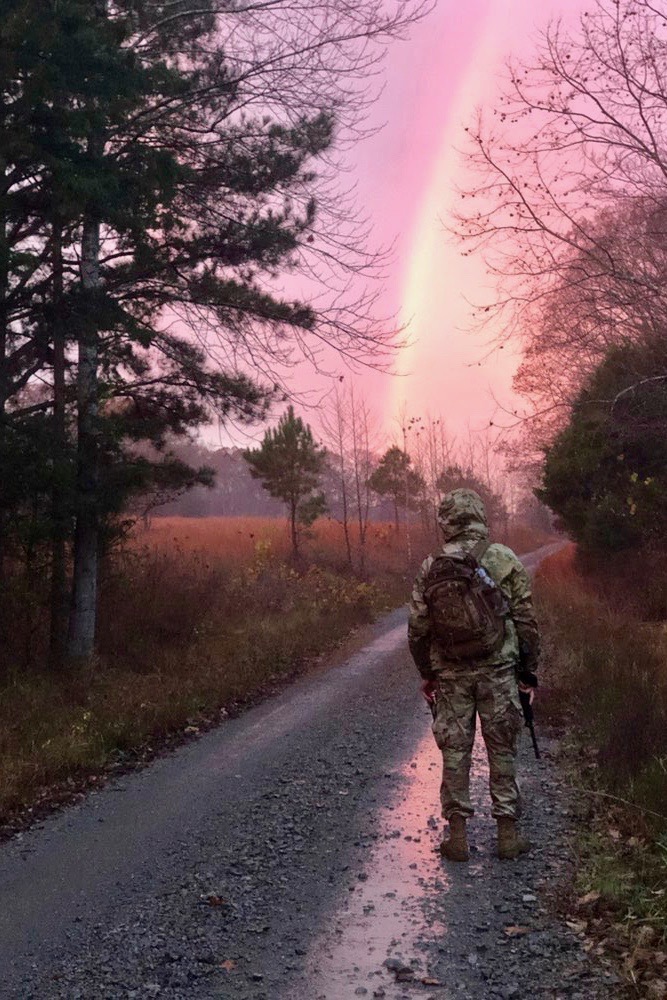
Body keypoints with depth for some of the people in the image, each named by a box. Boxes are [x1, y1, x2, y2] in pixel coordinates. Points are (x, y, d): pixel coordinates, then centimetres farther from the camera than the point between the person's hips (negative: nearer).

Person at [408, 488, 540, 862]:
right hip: (498, 672, -1)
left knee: (455, 751, 9)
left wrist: (427, 673, 14)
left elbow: (418, 628, 1)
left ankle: (458, 835, 13)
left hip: (450, 675, 1)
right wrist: (529, 670, 6)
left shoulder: (431, 568, -2)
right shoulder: (505, 560, -5)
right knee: (502, 750, 10)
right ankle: (508, 834, 15)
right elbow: (526, 620, -3)